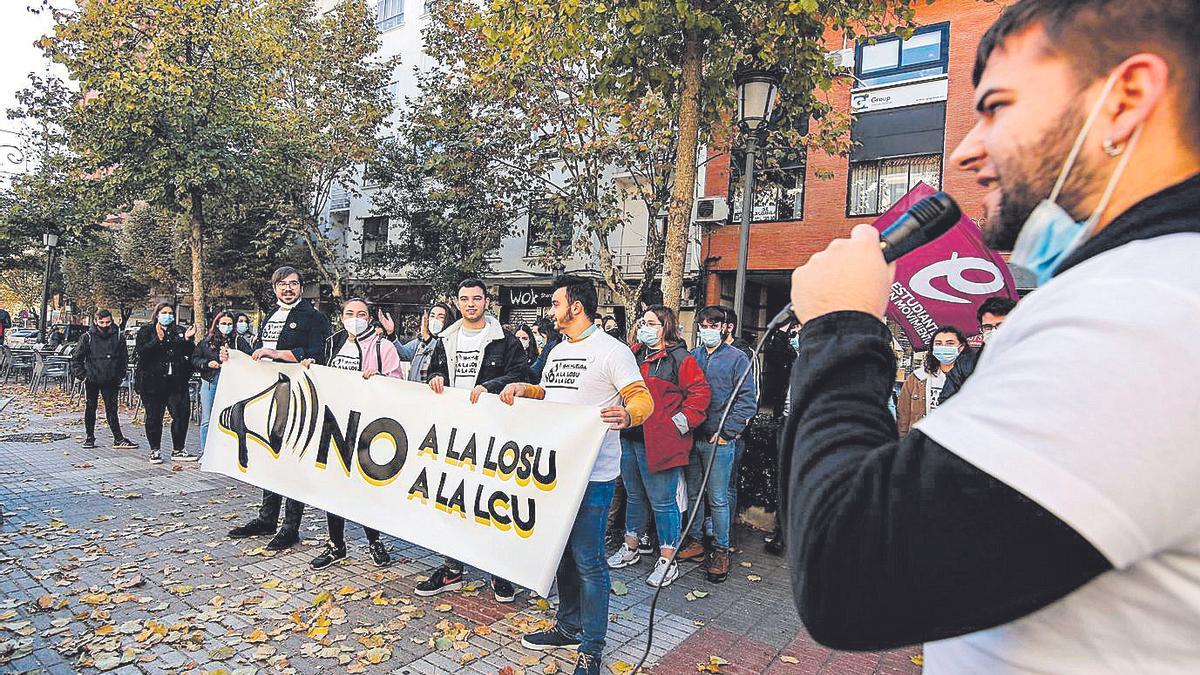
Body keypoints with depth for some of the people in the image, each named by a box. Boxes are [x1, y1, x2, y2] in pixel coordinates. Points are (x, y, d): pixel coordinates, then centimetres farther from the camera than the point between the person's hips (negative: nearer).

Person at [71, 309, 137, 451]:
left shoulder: (118, 337, 1)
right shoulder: (87, 337, -4)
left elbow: (124, 358, 10)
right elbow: (76, 358, 3)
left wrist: (120, 375, 4)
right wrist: (81, 374, -4)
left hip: (111, 381, 1)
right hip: (91, 380, -1)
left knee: (112, 410, 3)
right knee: (90, 409, 10)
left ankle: (118, 439, 4)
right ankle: (89, 437, 22)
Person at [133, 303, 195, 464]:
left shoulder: (179, 332, 15)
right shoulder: (146, 331, 6)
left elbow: (189, 354, 8)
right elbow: (141, 352, -9)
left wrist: (187, 340, -9)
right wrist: (158, 340, -21)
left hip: (176, 382, 3)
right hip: (152, 382, -3)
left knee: (182, 414, -2)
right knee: (154, 417, 4)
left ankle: (178, 451, 9)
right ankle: (155, 451, 17)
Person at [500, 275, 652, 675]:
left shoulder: (612, 350, -11)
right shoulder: (558, 351, 15)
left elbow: (643, 399, -17)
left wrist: (627, 415, -38)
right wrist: (522, 389, 5)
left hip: (593, 474, -8)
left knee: (587, 560, -2)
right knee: (561, 551, 19)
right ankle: (569, 628, 36)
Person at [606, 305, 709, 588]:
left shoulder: (679, 358, -8)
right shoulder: (635, 354, 13)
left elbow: (699, 392, -12)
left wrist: (680, 423, -14)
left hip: (659, 443, -7)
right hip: (629, 438, 8)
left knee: (662, 501, 0)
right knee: (634, 496, 20)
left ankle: (667, 561, 12)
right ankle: (630, 549, 34)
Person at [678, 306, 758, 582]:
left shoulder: (737, 358, -3)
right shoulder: (691, 357, 11)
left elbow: (748, 401, -8)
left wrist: (726, 432, -13)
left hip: (719, 440, -4)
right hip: (691, 437, 5)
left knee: (718, 499, 2)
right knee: (693, 493, 14)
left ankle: (721, 550, 15)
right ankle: (694, 541, 28)